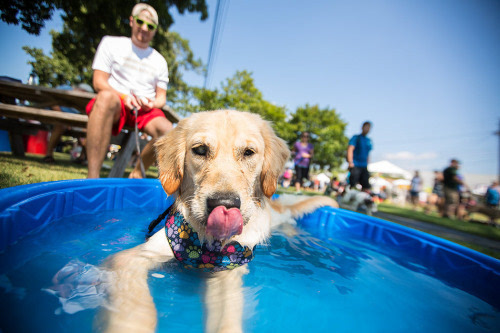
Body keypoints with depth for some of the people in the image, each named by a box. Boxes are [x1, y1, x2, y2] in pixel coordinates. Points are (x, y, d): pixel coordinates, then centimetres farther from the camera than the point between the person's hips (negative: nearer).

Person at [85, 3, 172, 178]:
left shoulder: (159, 61, 19)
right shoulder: (111, 43, 13)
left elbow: (161, 97, 15)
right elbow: (98, 82, 3)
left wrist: (152, 103, -10)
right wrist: (123, 97, -16)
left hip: (145, 111, 2)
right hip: (115, 105, -2)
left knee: (168, 130, -29)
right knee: (107, 96, -38)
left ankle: (137, 173, -6)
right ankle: (92, 176, -41)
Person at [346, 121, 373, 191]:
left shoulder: (369, 140, 17)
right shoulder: (356, 138, -1)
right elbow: (350, 149, -13)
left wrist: (367, 164, 20)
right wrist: (350, 162, -23)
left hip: (364, 166, 6)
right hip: (355, 165, -6)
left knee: (366, 187, 3)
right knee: (352, 186, -10)